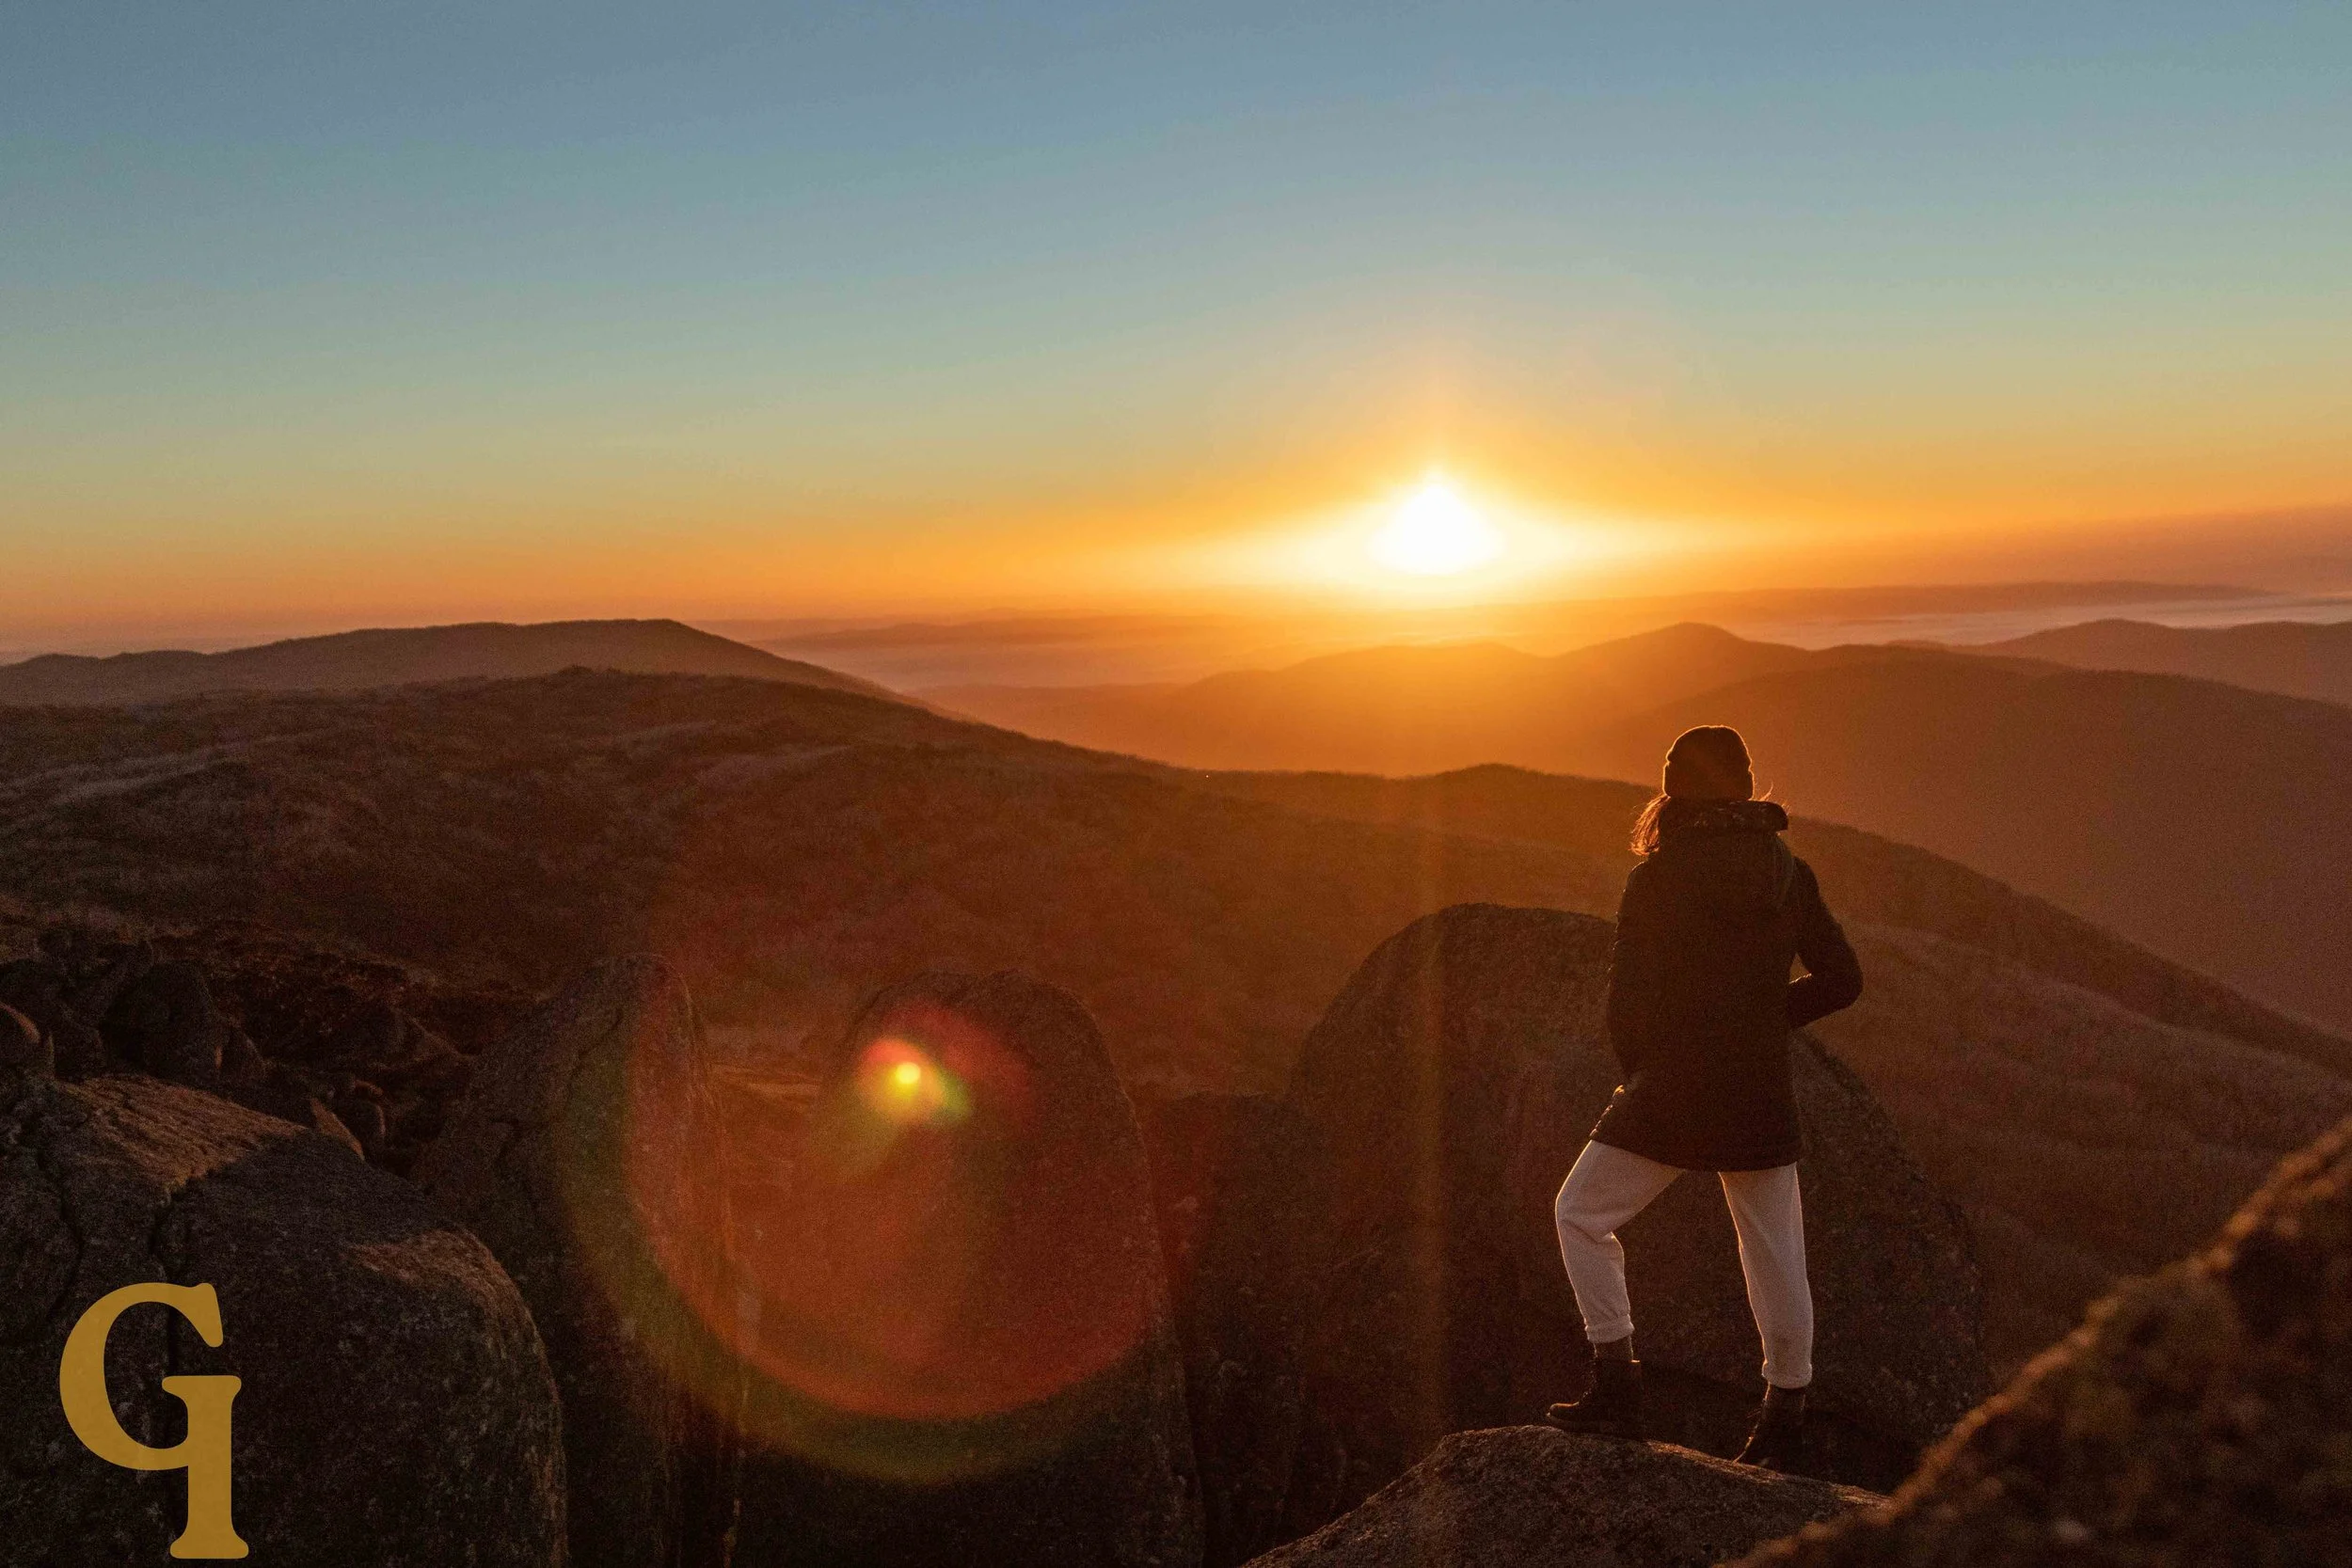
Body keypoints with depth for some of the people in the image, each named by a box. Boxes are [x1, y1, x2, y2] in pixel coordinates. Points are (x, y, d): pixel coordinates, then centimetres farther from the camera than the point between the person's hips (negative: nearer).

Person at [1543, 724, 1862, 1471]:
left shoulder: (1659, 876, -11)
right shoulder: (1789, 873, 3)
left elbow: (1629, 998, -13)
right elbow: (1840, 979, 8)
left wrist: (1638, 1072, 5)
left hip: (1672, 1088, -5)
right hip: (1763, 1095, 5)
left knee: (1581, 1214, 10)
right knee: (1774, 1251, 14)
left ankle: (1616, 1387, 7)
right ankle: (1784, 1418, 25)